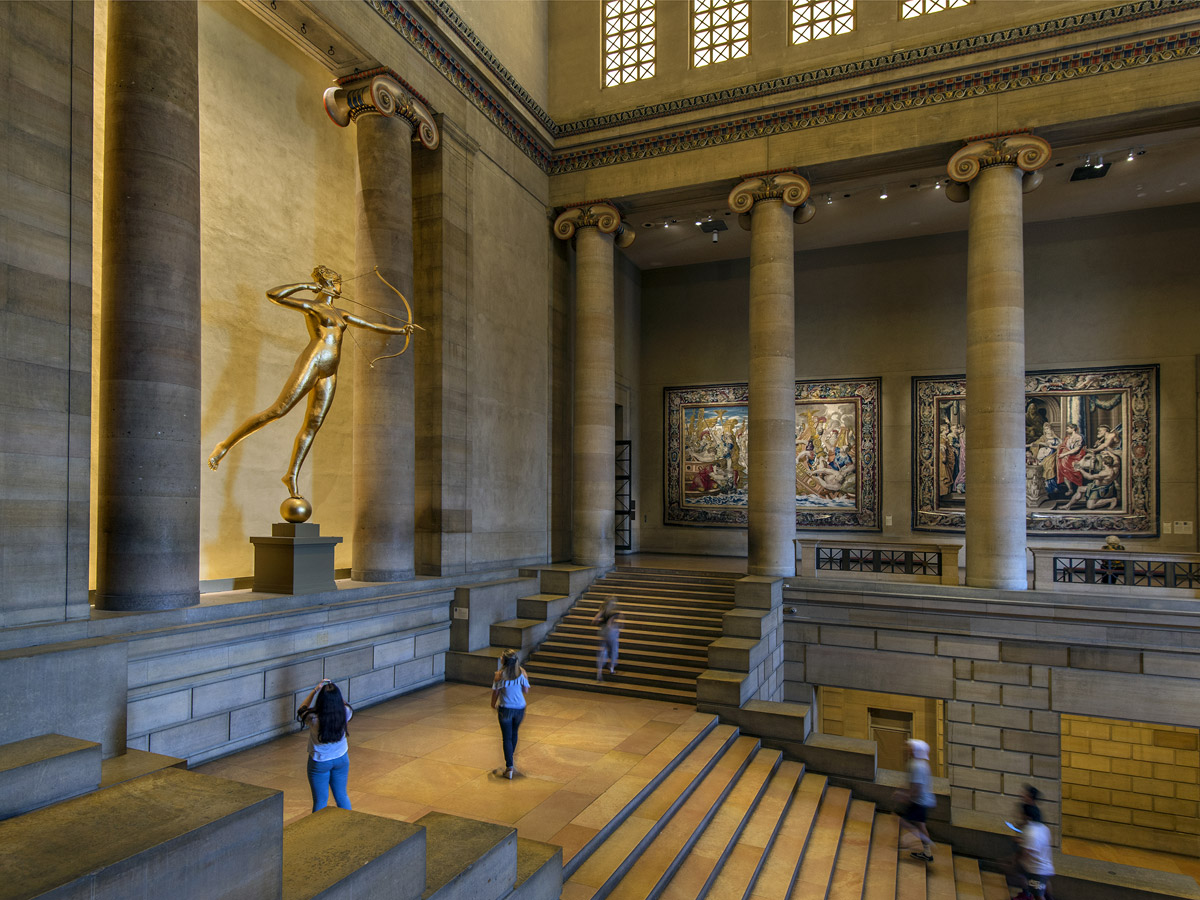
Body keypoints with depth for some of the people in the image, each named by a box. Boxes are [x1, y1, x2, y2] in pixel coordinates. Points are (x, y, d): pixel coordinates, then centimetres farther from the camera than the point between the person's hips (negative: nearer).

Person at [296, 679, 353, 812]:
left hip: (319, 763, -3)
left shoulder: (314, 719, -29)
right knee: (342, 796, 21)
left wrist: (314, 691, -7)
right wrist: (334, 689, 2)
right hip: (342, 759, 3)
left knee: (320, 801, 13)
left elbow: (301, 711, -5)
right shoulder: (345, 713, -22)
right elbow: (344, 704, 5)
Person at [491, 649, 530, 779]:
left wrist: (493, 705, 12)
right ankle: (510, 757, 42)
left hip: (505, 709, -3)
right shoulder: (521, 673, -7)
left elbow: (495, 692, -5)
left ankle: (509, 767, -3)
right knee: (514, 734, 24)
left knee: (507, 738, 4)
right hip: (520, 708, 3)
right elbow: (526, 691, -1)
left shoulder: (500, 674, -13)